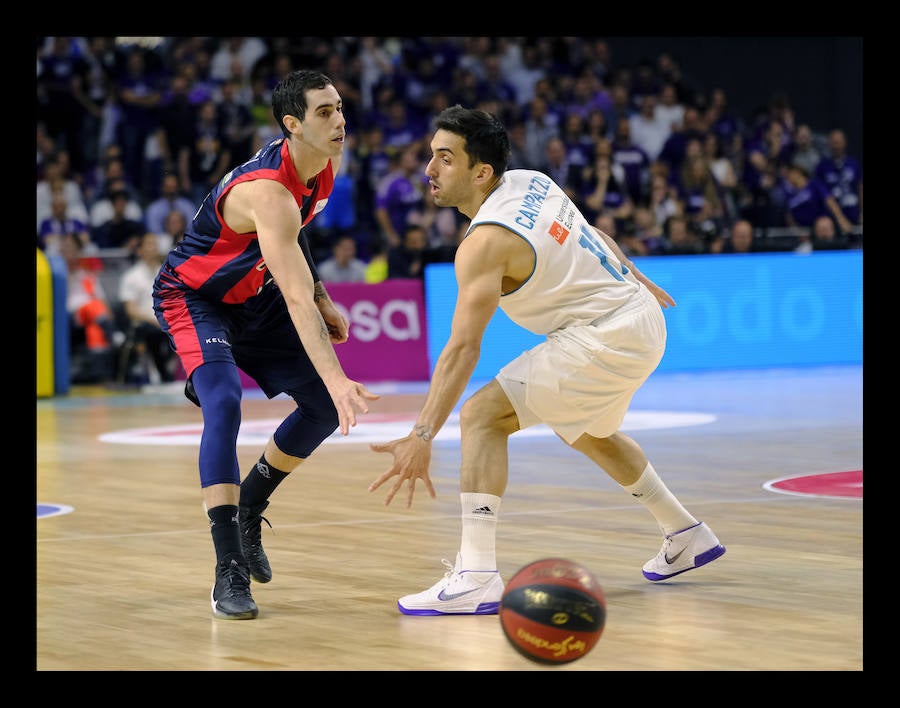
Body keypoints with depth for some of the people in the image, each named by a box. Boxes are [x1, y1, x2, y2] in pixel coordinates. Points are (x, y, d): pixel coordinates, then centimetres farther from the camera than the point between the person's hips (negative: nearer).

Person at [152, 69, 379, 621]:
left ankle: (249, 508, 25)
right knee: (223, 404, -30)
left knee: (326, 408, 3)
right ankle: (230, 570, -30)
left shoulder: (324, 167, -9)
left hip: (253, 296, 8)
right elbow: (296, 300, -46)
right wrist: (336, 378, -55)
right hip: (193, 296, -8)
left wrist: (324, 301, 6)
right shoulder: (268, 192, -36)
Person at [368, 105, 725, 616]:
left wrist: (423, 435, -32)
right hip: (642, 316, 10)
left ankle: (477, 578, -23)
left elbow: (464, 348, -28)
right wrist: (639, 281, 37)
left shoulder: (486, 241, -20)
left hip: (606, 340, -10)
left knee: (483, 415, -14)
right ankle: (687, 536, 46)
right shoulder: (531, 181, 4)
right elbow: (595, 236, 20)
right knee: (586, 431, 33)